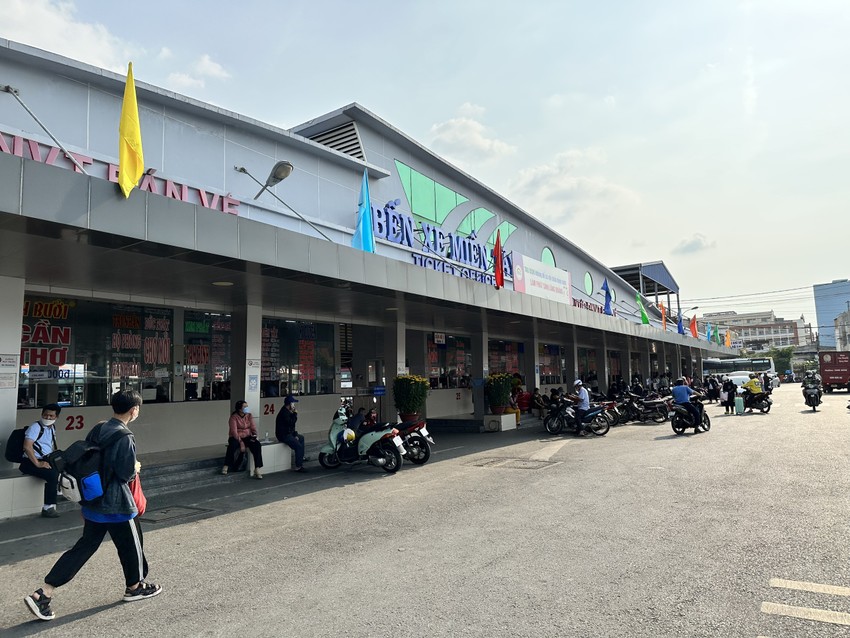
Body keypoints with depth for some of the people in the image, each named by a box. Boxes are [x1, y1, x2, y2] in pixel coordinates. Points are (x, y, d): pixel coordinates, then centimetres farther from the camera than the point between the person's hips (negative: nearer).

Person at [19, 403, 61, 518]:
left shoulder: (52, 428, 15)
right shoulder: (36, 427, -10)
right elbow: (27, 446, -22)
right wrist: (37, 463, -26)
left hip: (46, 460, 8)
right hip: (30, 462, -8)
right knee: (52, 474, -31)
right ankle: (47, 507, -23)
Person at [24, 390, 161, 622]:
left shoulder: (97, 430, 4)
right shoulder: (125, 437, -22)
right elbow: (126, 473, -22)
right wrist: (136, 468, 1)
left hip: (93, 503, 8)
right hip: (116, 506, -8)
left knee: (84, 547, 15)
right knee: (131, 543, 13)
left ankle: (43, 594, 9)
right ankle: (135, 587, 31)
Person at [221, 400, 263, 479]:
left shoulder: (249, 415, 5)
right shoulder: (234, 417, -9)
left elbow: (253, 427, 6)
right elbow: (234, 431, -16)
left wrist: (254, 435, -15)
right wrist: (240, 442, -25)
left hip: (248, 437, 3)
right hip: (236, 437, -3)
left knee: (257, 445, -25)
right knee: (232, 445, -37)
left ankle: (257, 468, -27)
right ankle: (226, 466, -20)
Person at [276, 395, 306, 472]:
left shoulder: (288, 412, 14)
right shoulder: (284, 413, -20)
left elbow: (292, 425, 18)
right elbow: (291, 423, -29)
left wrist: (295, 434, 11)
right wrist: (295, 414, -17)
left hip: (288, 433, 11)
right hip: (283, 435, -11)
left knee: (301, 438, 29)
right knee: (299, 446, -24)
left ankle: (301, 457, 39)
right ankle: (298, 466, -23)